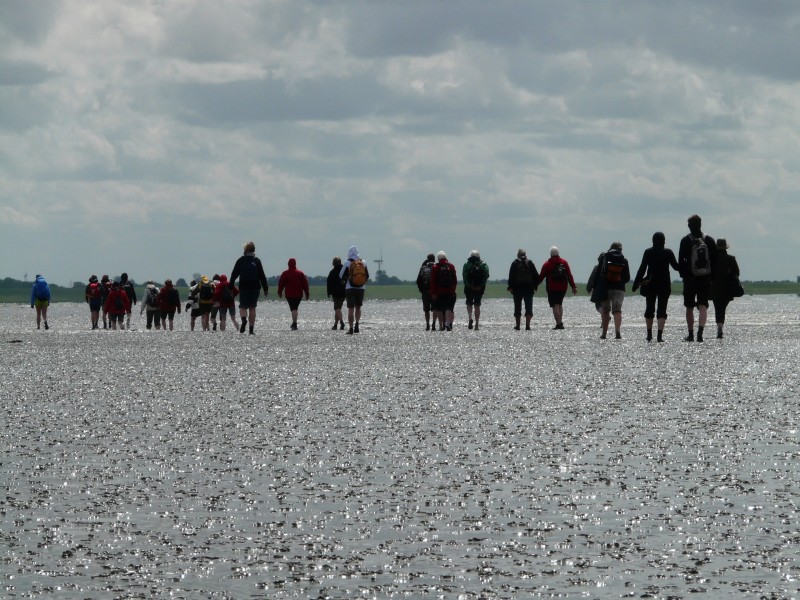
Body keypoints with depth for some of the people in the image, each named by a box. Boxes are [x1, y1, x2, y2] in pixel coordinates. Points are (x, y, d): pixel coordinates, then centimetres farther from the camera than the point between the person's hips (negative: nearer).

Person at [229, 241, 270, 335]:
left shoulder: (241, 260, 1)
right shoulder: (257, 261, 1)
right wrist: (266, 288, 6)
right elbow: (262, 276, 1)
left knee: (243, 306, 5)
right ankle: (252, 329, 4)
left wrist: (230, 287, 7)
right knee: (252, 307, 7)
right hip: (255, 287, 1)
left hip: (243, 288, -1)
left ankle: (244, 319, -27)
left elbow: (234, 274, 1)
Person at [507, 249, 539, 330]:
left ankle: (517, 325, 10)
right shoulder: (530, 263, 3)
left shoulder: (515, 263, -2)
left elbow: (511, 276, -6)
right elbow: (536, 276, 3)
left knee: (518, 307, 8)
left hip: (517, 288, -1)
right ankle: (527, 324, -12)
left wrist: (510, 286, -3)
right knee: (528, 306, 1)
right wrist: (535, 285, 10)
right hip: (529, 287, 1)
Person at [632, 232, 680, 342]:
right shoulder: (668, 253, -4)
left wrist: (636, 283, 2)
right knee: (662, 310, 0)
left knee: (649, 309, 13)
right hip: (664, 284, -1)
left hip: (650, 284, 1)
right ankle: (659, 335, -13)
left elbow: (642, 268, -2)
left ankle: (649, 335, 16)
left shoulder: (648, 252, -2)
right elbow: (676, 266, -1)